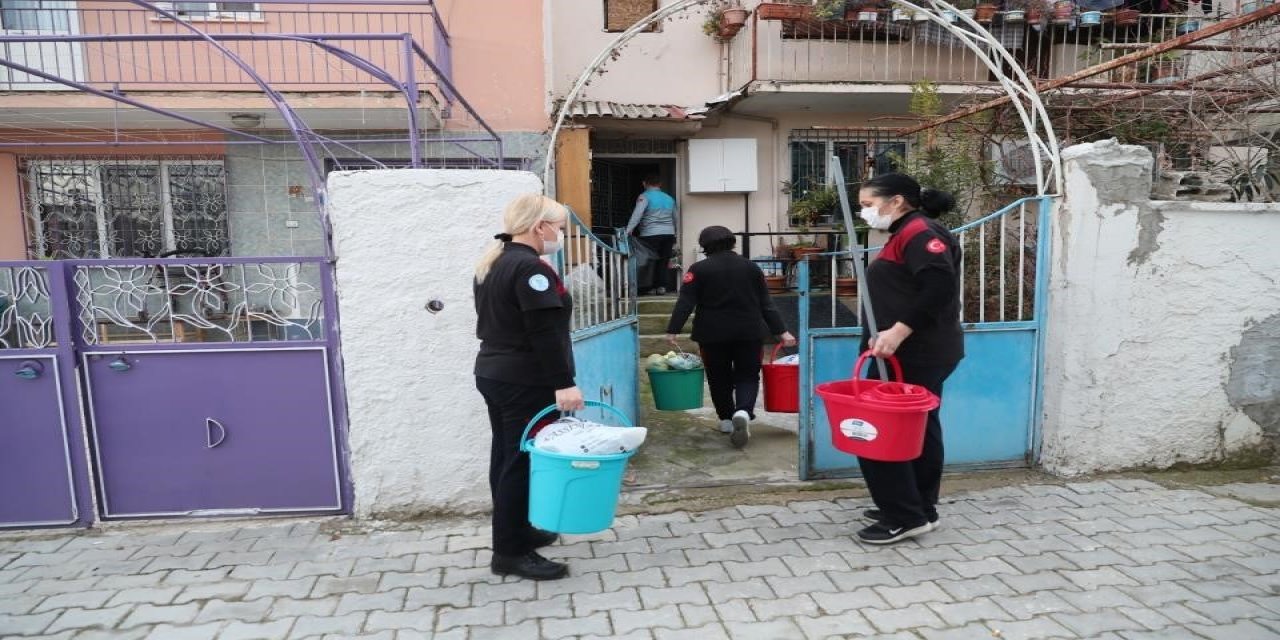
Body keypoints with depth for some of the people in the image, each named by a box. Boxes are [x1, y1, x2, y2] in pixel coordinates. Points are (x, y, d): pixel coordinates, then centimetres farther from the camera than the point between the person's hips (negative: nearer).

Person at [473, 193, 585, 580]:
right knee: (524, 461, -2)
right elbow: (546, 333, -23)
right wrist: (563, 383, -23)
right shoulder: (530, 268, -18)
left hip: (493, 374, 10)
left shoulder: (491, 264, 13)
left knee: (507, 457, 17)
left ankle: (515, 532, 30)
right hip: (524, 382, -10)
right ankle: (512, 552, 6)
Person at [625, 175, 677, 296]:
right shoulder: (669, 198, 17)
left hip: (651, 234, -5)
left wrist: (629, 230, -22)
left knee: (650, 261, 1)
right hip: (669, 234, 5)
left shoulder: (645, 197, -1)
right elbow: (675, 218, 25)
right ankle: (661, 286, 9)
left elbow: (637, 214, -16)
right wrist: (674, 237, 35)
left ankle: (651, 287, 1)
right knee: (663, 261, 10)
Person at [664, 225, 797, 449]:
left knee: (719, 377, 15)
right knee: (748, 375, 8)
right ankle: (743, 412, -16)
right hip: (749, 332, 1)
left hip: (713, 334, -1)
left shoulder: (699, 269, -3)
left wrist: (672, 330, -10)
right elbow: (766, 303, 5)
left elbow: (685, 303, -10)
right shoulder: (750, 267, 6)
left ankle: (727, 419, 22)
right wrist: (781, 331, 6)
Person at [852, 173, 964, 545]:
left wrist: (899, 332, -29)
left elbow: (941, 285, -28)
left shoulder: (918, 232, -14)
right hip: (917, 353, 10)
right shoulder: (906, 234, 17)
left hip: (914, 354, -10)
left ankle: (905, 517, 4)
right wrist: (889, 334, 8)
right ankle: (920, 509, 25)